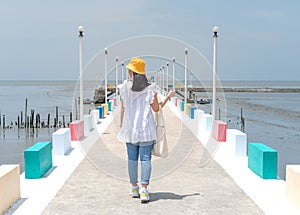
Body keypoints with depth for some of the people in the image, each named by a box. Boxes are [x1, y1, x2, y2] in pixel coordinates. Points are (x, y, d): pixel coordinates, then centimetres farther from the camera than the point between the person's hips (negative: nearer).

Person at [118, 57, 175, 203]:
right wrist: (168, 96, 10)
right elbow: (156, 108, -2)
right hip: (146, 128, -1)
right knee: (145, 158, -2)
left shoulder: (124, 87, -1)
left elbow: (123, 109, 3)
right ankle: (144, 189, -11)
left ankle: (134, 187, 18)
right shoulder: (150, 88, -5)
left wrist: (121, 125, 14)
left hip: (129, 129, 2)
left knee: (132, 158, 10)